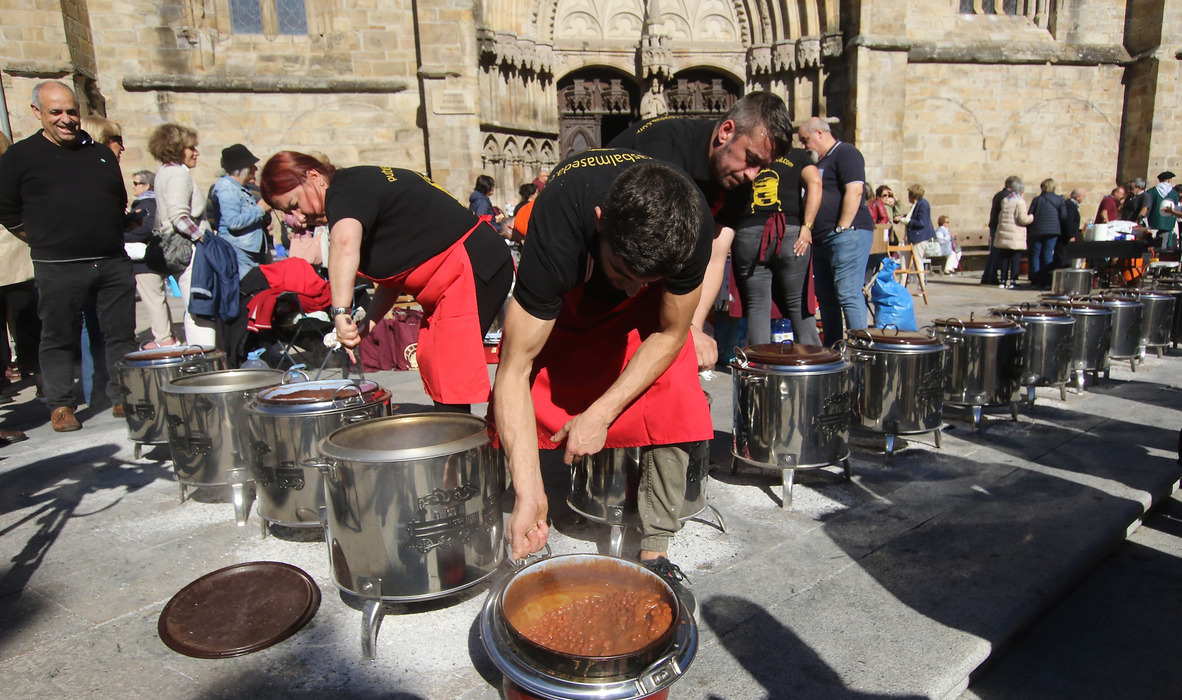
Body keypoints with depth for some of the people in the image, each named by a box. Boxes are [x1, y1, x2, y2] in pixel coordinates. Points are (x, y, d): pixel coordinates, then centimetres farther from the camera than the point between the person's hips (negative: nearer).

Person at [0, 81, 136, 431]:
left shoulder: (101, 153, 14)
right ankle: (60, 405, 15)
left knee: (122, 334, 6)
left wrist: (106, 238, 15)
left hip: (113, 262, 4)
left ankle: (123, 397, 17)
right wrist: (44, 243, 2)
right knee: (59, 338, 4)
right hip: (59, 269, -3)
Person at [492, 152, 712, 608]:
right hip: (564, 295, -1)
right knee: (522, 405, -14)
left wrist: (600, 413, -26)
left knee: (672, 398, -19)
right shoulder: (558, 230, -43)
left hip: (644, 310, 1)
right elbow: (514, 370, -39)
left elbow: (670, 333, -20)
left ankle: (655, 553, -4)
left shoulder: (692, 223, -36)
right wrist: (530, 493, -43)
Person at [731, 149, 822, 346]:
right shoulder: (797, 155, 17)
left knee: (756, 308, 3)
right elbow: (814, 182, -1)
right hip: (790, 233, 0)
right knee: (798, 307, 7)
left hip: (747, 234, 1)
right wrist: (807, 226, -5)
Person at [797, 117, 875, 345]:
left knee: (848, 294, -14)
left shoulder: (845, 153, -4)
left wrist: (842, 228, -20)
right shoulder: (821, 161, 25)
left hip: (847, 234, -10)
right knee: (825, 297, 9)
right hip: (823, 238, 10)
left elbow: (854, 191, -16)